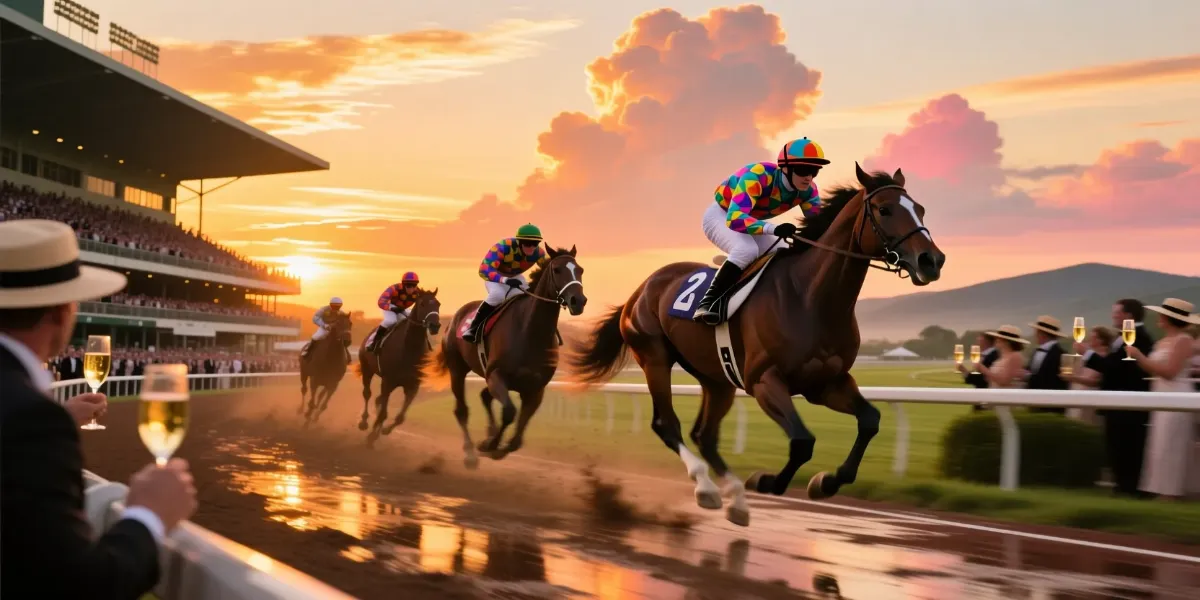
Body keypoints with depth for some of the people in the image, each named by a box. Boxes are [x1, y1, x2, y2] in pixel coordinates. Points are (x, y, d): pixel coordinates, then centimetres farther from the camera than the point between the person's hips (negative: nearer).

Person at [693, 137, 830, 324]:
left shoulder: (807, 189, -16)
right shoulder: (757, 177, -37)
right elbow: (734, 218, -48)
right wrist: (773, 228, -62)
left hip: (752, 222, 7)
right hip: (721, 216, -7)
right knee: (747, 250, -34)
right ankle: (706, 303, -31)